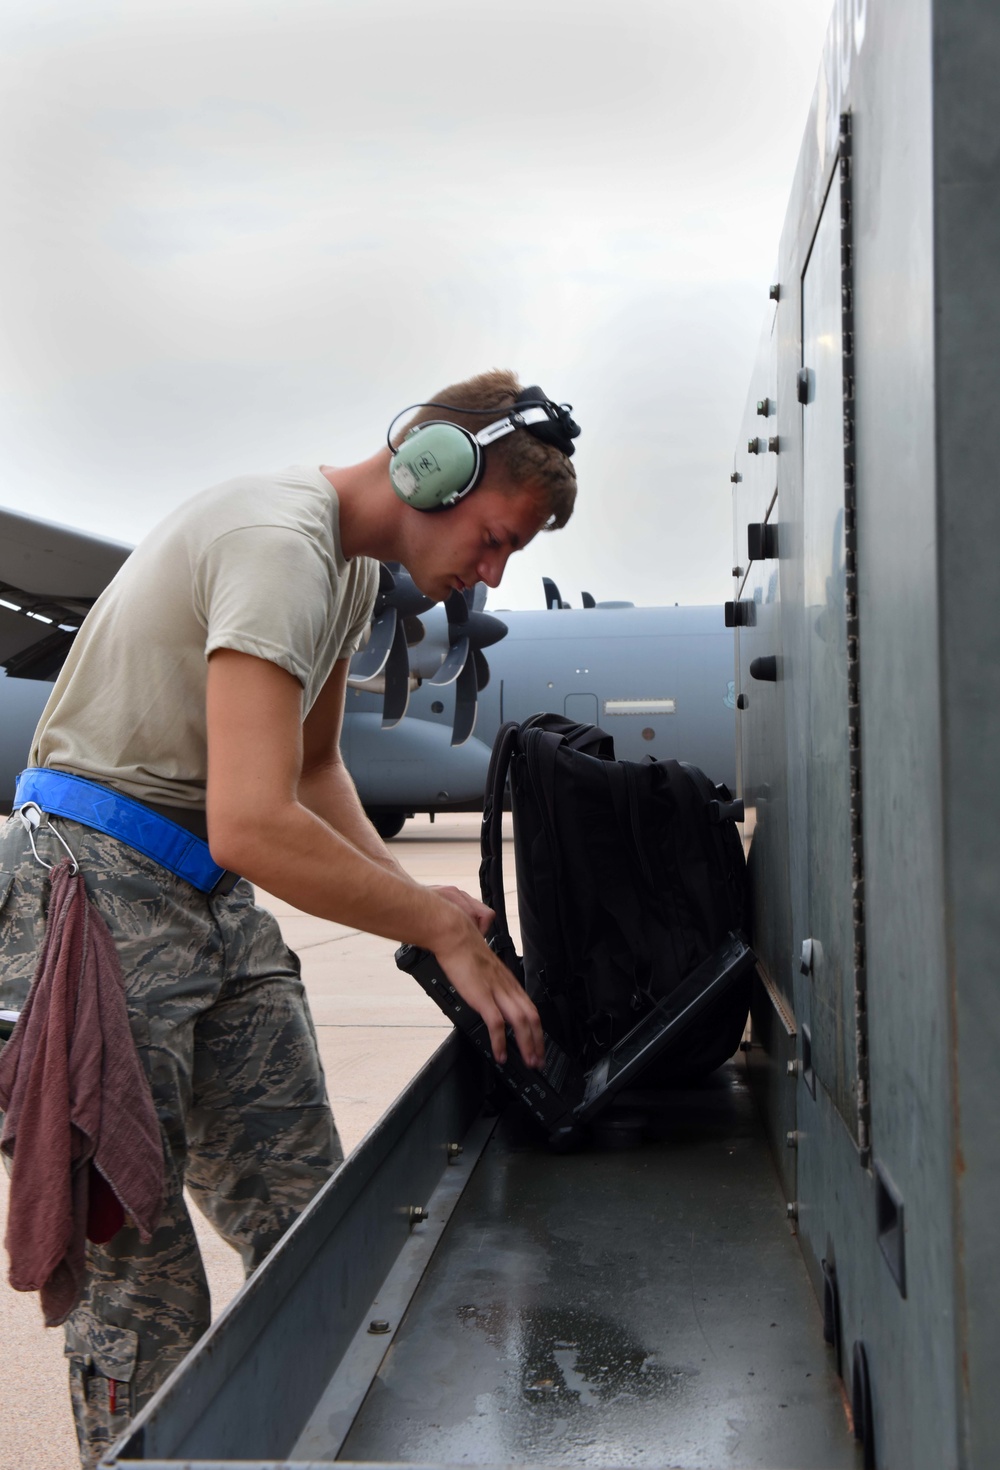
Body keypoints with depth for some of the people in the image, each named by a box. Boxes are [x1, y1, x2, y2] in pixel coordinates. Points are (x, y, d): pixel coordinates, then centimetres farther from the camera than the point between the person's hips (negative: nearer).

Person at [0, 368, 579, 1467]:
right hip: (103, 892, -9)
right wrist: (442, 926, -18)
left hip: (221, 904, 9)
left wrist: (415, 900, 8)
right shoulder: (280, 546, -21)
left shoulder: (354, 563, 12)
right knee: (139, 1269, -4)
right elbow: (253, 828, -30)